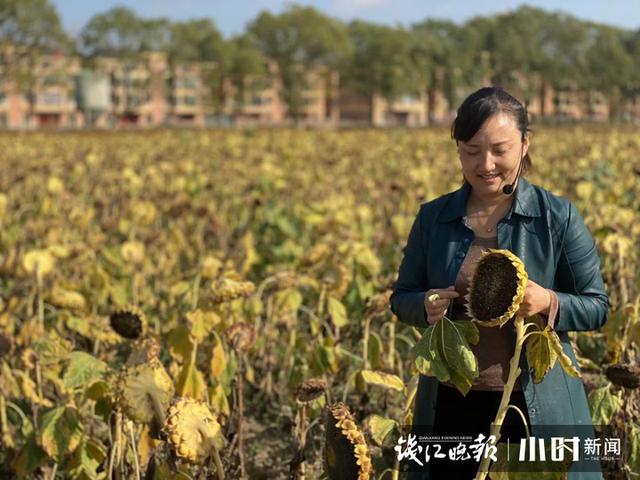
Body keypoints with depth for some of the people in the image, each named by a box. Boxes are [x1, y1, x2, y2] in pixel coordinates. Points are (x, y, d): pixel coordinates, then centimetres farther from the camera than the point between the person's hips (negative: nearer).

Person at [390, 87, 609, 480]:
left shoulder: (559, 217, -5)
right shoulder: (433, 217, 2)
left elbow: (597, 307, -1)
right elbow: (401, 298, 9)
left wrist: (548, 302, -21)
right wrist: (427, 306, -13)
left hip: (538, 407, -2)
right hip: (451, 405, 2)